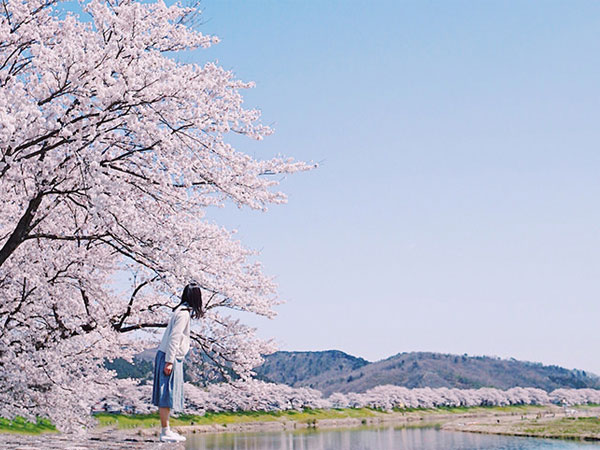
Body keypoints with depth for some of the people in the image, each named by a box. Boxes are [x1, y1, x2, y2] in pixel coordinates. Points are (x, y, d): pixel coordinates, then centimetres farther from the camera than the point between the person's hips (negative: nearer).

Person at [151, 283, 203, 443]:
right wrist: (169, 361, -20)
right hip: (169, 358, -9)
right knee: (167, 395, -5)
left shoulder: (182, 310, 15)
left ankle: (165, 430, 17)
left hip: (171, 358, 9)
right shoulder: (184, 313, -14)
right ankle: (165, 431, -2)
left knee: (167, 395, 11)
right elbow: (174, 337, -19)